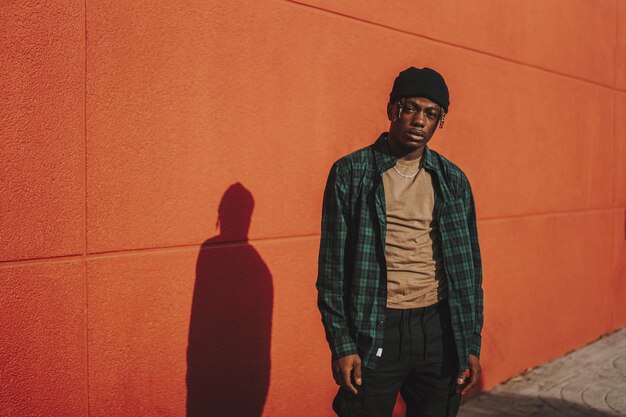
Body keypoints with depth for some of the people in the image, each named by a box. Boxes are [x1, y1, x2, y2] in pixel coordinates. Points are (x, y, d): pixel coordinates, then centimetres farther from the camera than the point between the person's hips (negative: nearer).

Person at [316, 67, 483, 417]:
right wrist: (341, 345, -8)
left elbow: (469, 266, 10)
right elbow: (333, 265, -3)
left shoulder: (453, 180, 8)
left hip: (439, 329, 3)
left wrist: (472, 344, 5)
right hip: (375, 330, -3)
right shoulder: (350, 173, -2)